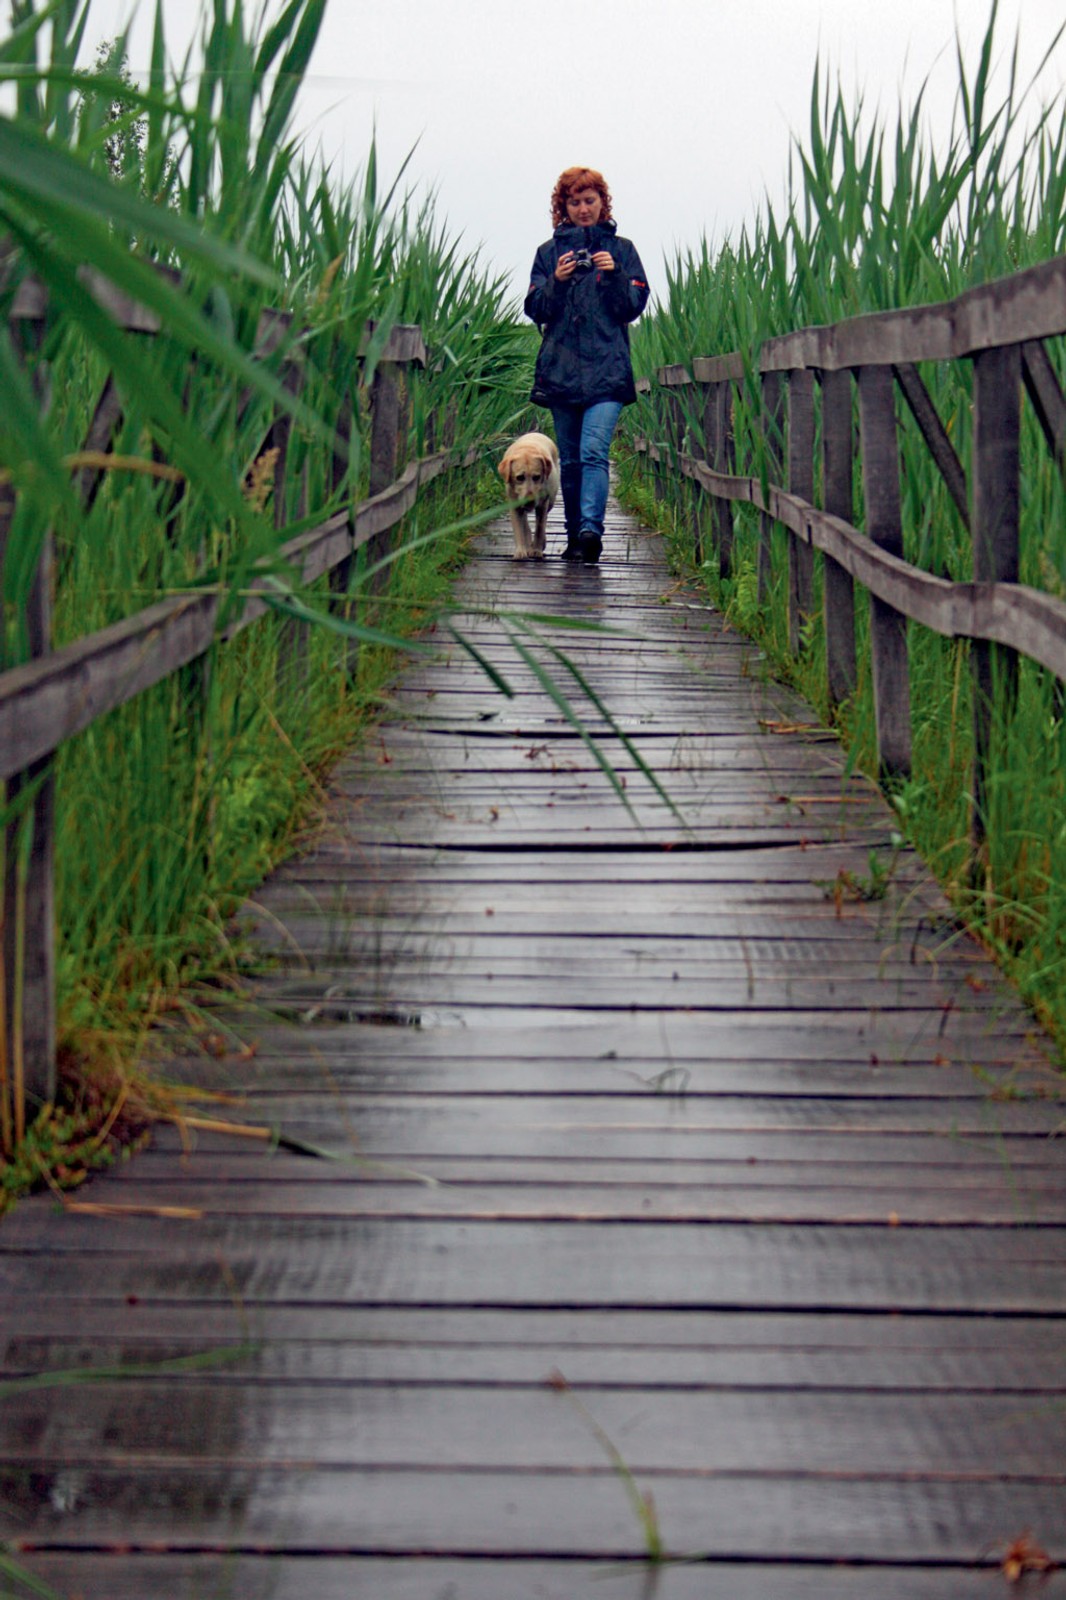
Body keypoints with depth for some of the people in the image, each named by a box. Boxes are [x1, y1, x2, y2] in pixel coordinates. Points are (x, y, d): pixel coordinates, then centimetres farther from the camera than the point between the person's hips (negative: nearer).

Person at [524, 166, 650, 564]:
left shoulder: (620, 249, 9)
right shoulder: (550, 252, 12)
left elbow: (634, 307, 5)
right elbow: (536, 310, 7)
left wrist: (614, 275, -12)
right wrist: (557, 282, -11)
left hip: (607, 368, -3)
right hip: (560, 367, 3)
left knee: (594, 451, -19)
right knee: (569, 459, 7)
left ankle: (591, 529, -29)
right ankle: (575, 536, 15)